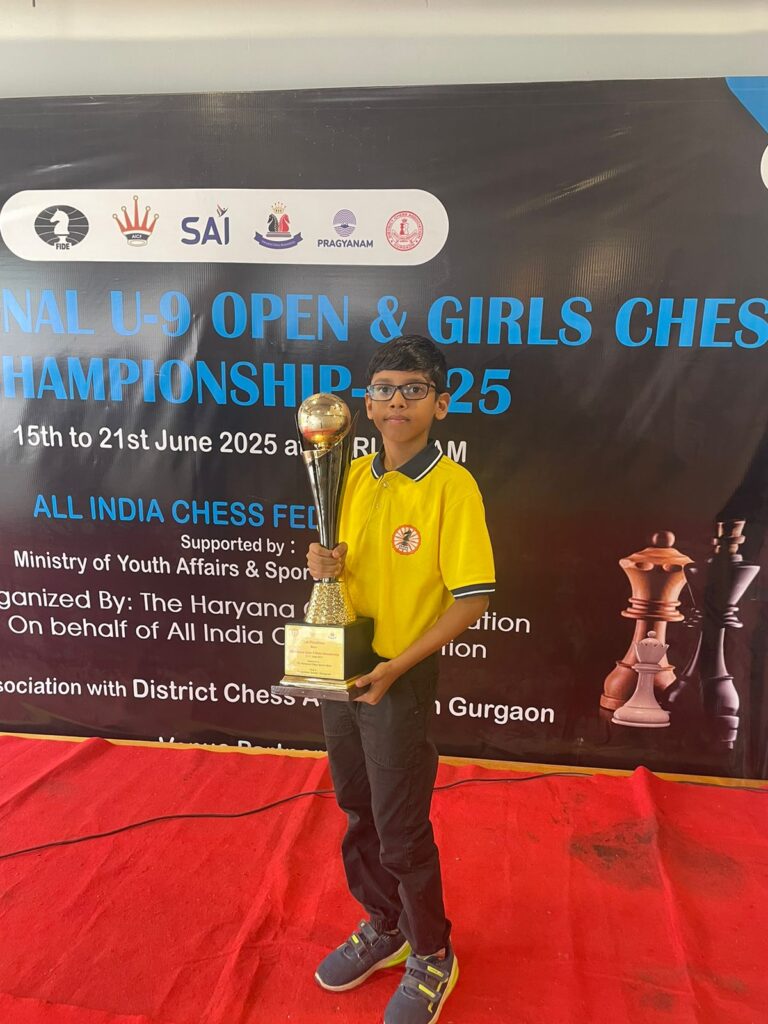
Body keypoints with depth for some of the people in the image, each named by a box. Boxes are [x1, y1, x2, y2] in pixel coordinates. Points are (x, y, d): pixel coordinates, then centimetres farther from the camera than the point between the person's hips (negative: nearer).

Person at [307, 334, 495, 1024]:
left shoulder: (451, 486, -17)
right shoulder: (356, 476, 2)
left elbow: (472, 600, -17)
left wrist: (395, 668, -20)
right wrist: (325, 565, -9)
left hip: (402, 679, -6)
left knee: (402, 831, 9)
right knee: (359, 813, 21)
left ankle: (432, 956, 36)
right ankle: (384, 928, 46)